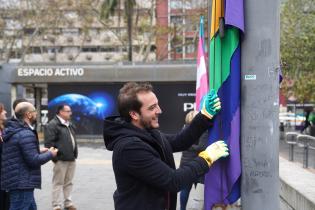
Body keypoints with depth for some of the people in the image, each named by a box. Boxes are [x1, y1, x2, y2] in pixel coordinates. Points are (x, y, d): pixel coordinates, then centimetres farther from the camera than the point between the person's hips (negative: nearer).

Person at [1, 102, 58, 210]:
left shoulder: (12, 131, 12)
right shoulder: (26, 134, -20)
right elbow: (34, 160, -22)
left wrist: (38, 151, 14)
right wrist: (50, 154, -6)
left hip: (14, 180, 10)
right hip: (22, 183, -10)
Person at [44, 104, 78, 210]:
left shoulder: (70, 125, 18)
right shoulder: (52, 125, -11)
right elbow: (49, 142, -16)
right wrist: (55, 157, -18)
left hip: (71, 159, 8)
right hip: (60, 159, -8)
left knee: (69, 182, 15)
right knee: (58, 183, -1)